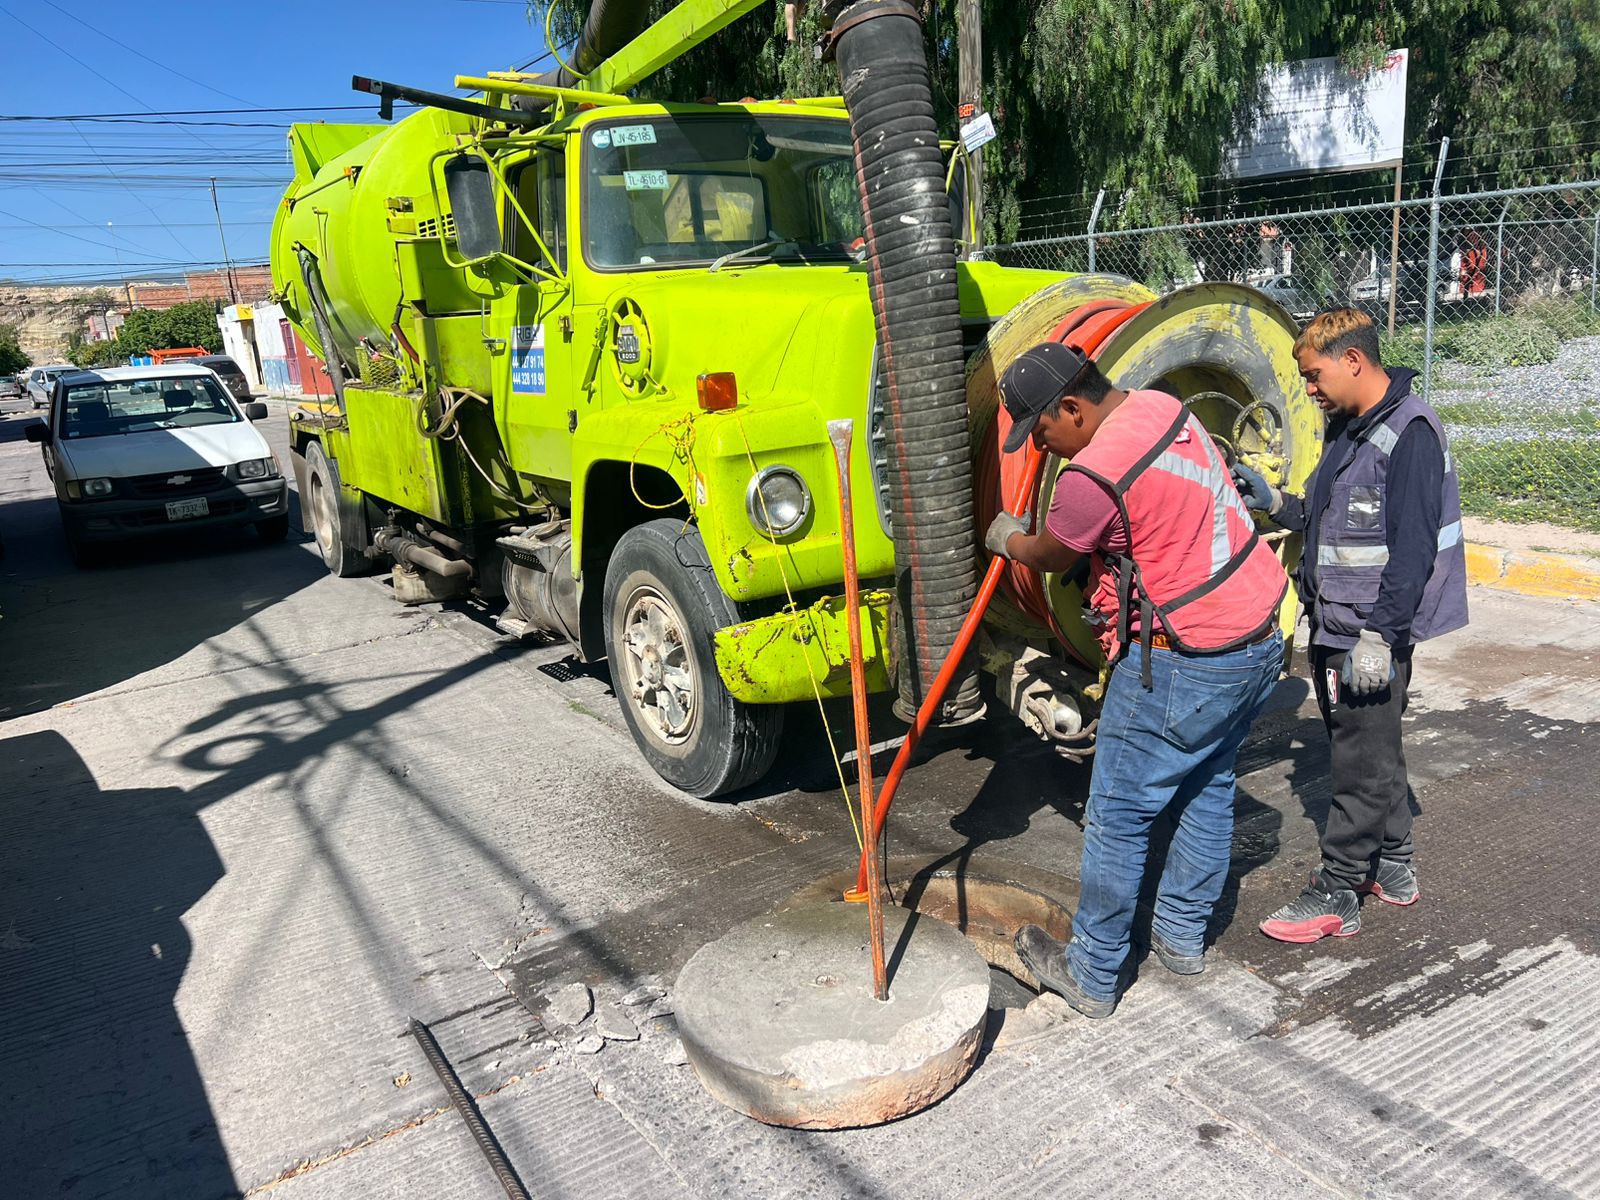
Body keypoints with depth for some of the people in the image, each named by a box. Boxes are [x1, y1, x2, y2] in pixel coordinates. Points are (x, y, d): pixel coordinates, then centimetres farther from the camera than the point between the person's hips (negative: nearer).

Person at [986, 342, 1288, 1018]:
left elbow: (1051, 556, -2)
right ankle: (1182, 936, 37)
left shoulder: (1093, 476, -22)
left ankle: (1091, 978, 15)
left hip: (1186, 663, -10)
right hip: (1261, 635, 10)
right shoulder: (1161, 404, 5)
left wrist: (1008, 540, 20)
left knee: (1118, 818, 3)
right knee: (1207, 786, 22)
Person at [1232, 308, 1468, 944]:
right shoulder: (1348, 428, 13)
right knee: (1369, 749, 20)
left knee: (1364, 761, 0)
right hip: (1335, 628, 10)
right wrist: (1274, 502, 5)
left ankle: (1335, 896, 9)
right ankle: (1392, 868, 35)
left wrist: (1378, 635, -24)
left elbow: (1413, 549, -22)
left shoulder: (1409, 433, -16)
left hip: (1372, 635, -10)